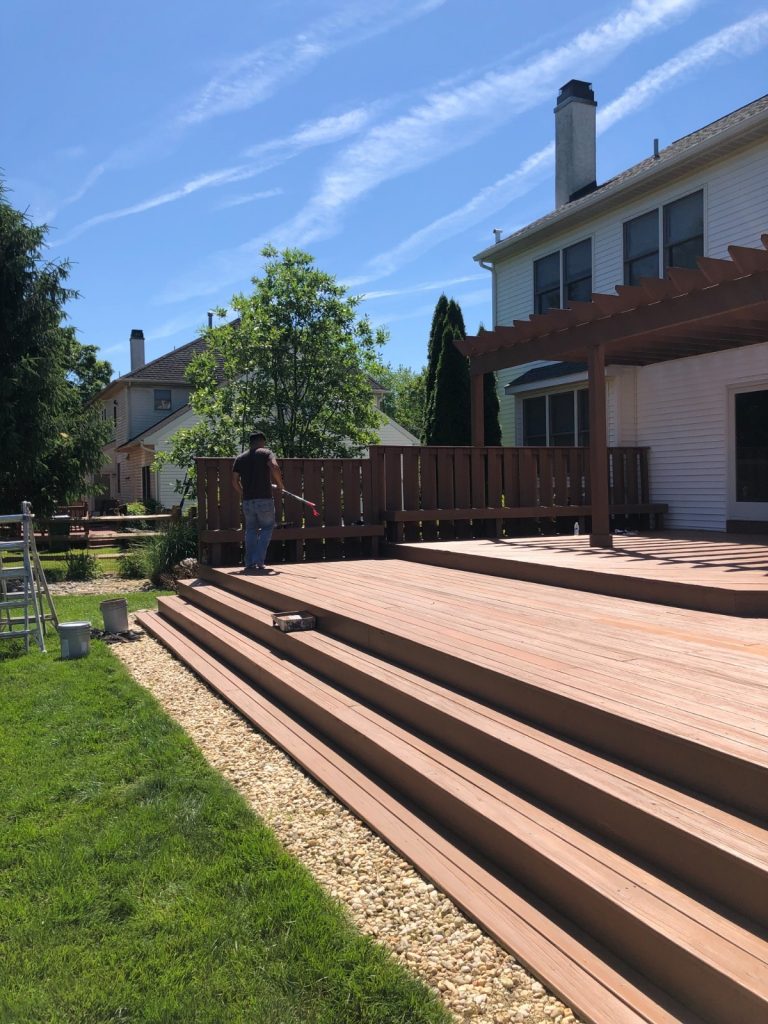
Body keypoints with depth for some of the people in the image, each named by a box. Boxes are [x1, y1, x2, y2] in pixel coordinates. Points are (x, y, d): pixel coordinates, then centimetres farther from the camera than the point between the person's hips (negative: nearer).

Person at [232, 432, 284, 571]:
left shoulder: (240, 458, 15)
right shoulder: (266, 453, 2)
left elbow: (234, 480, 9)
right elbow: (274, 467, -18)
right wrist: (280, 485, -5)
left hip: (247, 501, 4)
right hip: (264, 499, -4)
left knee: (251, 530, 14)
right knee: (267, 528, 10)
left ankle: (250, 563, 9)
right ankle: (259, 560, -1)